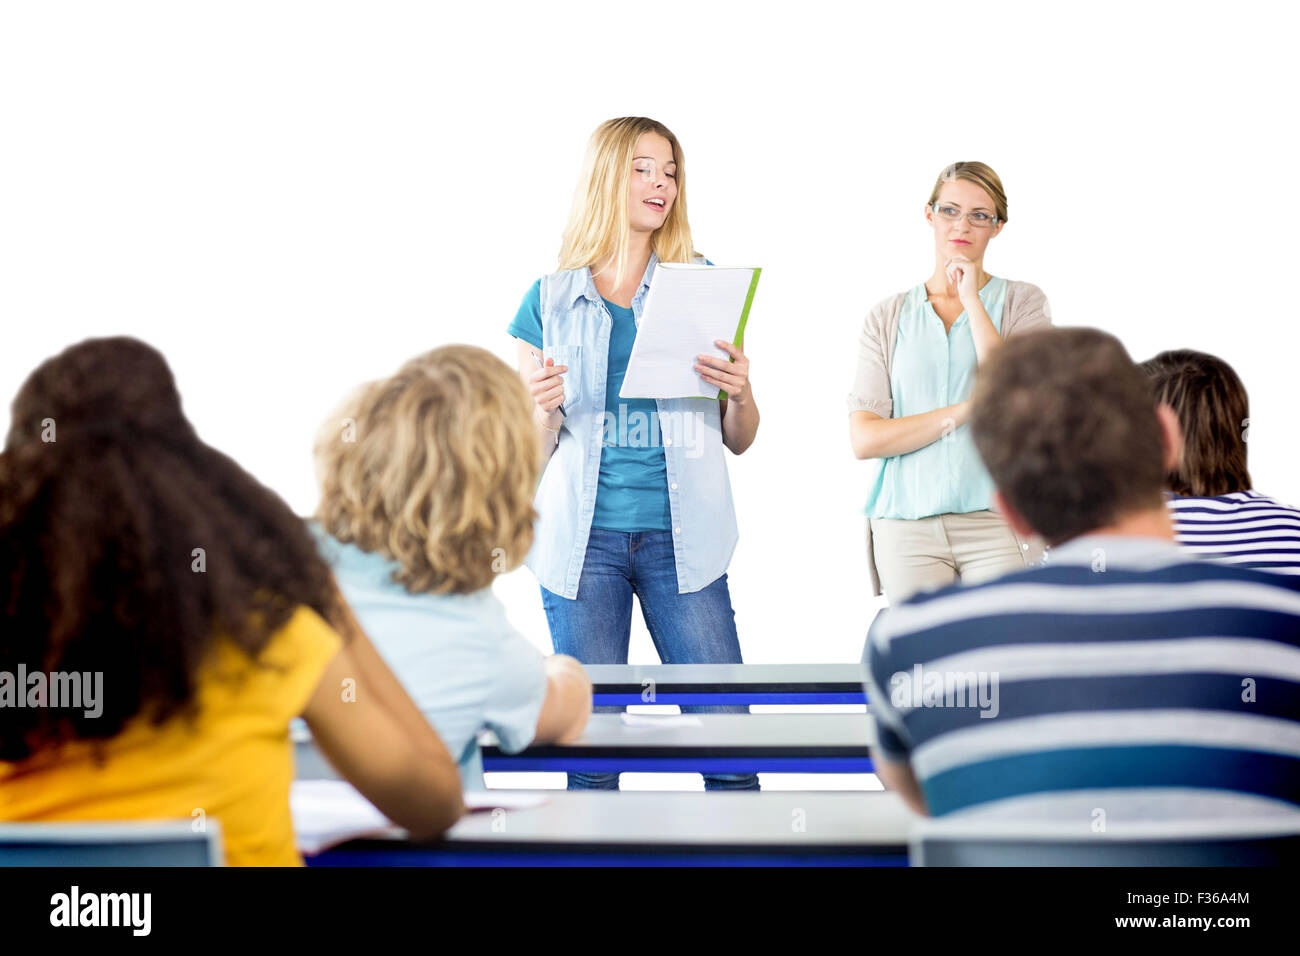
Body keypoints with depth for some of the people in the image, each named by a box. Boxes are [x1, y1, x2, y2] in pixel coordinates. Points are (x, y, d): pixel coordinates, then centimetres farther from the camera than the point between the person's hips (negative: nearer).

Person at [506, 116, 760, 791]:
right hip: (583, 537, 0)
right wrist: (543, 411, -11)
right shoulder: (551, 299, 8)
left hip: (681, 535, 0)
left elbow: (739, 441, 12)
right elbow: (534, 454, 10)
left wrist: (740, 392, -9)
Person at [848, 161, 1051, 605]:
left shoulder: (1022, 301, 8)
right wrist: (965, 411, -9)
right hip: (907, 525, 1)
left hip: (996, 519, -1)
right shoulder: (887, 317, 10)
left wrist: (971, 298, -5)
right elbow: (864, 439, 1)